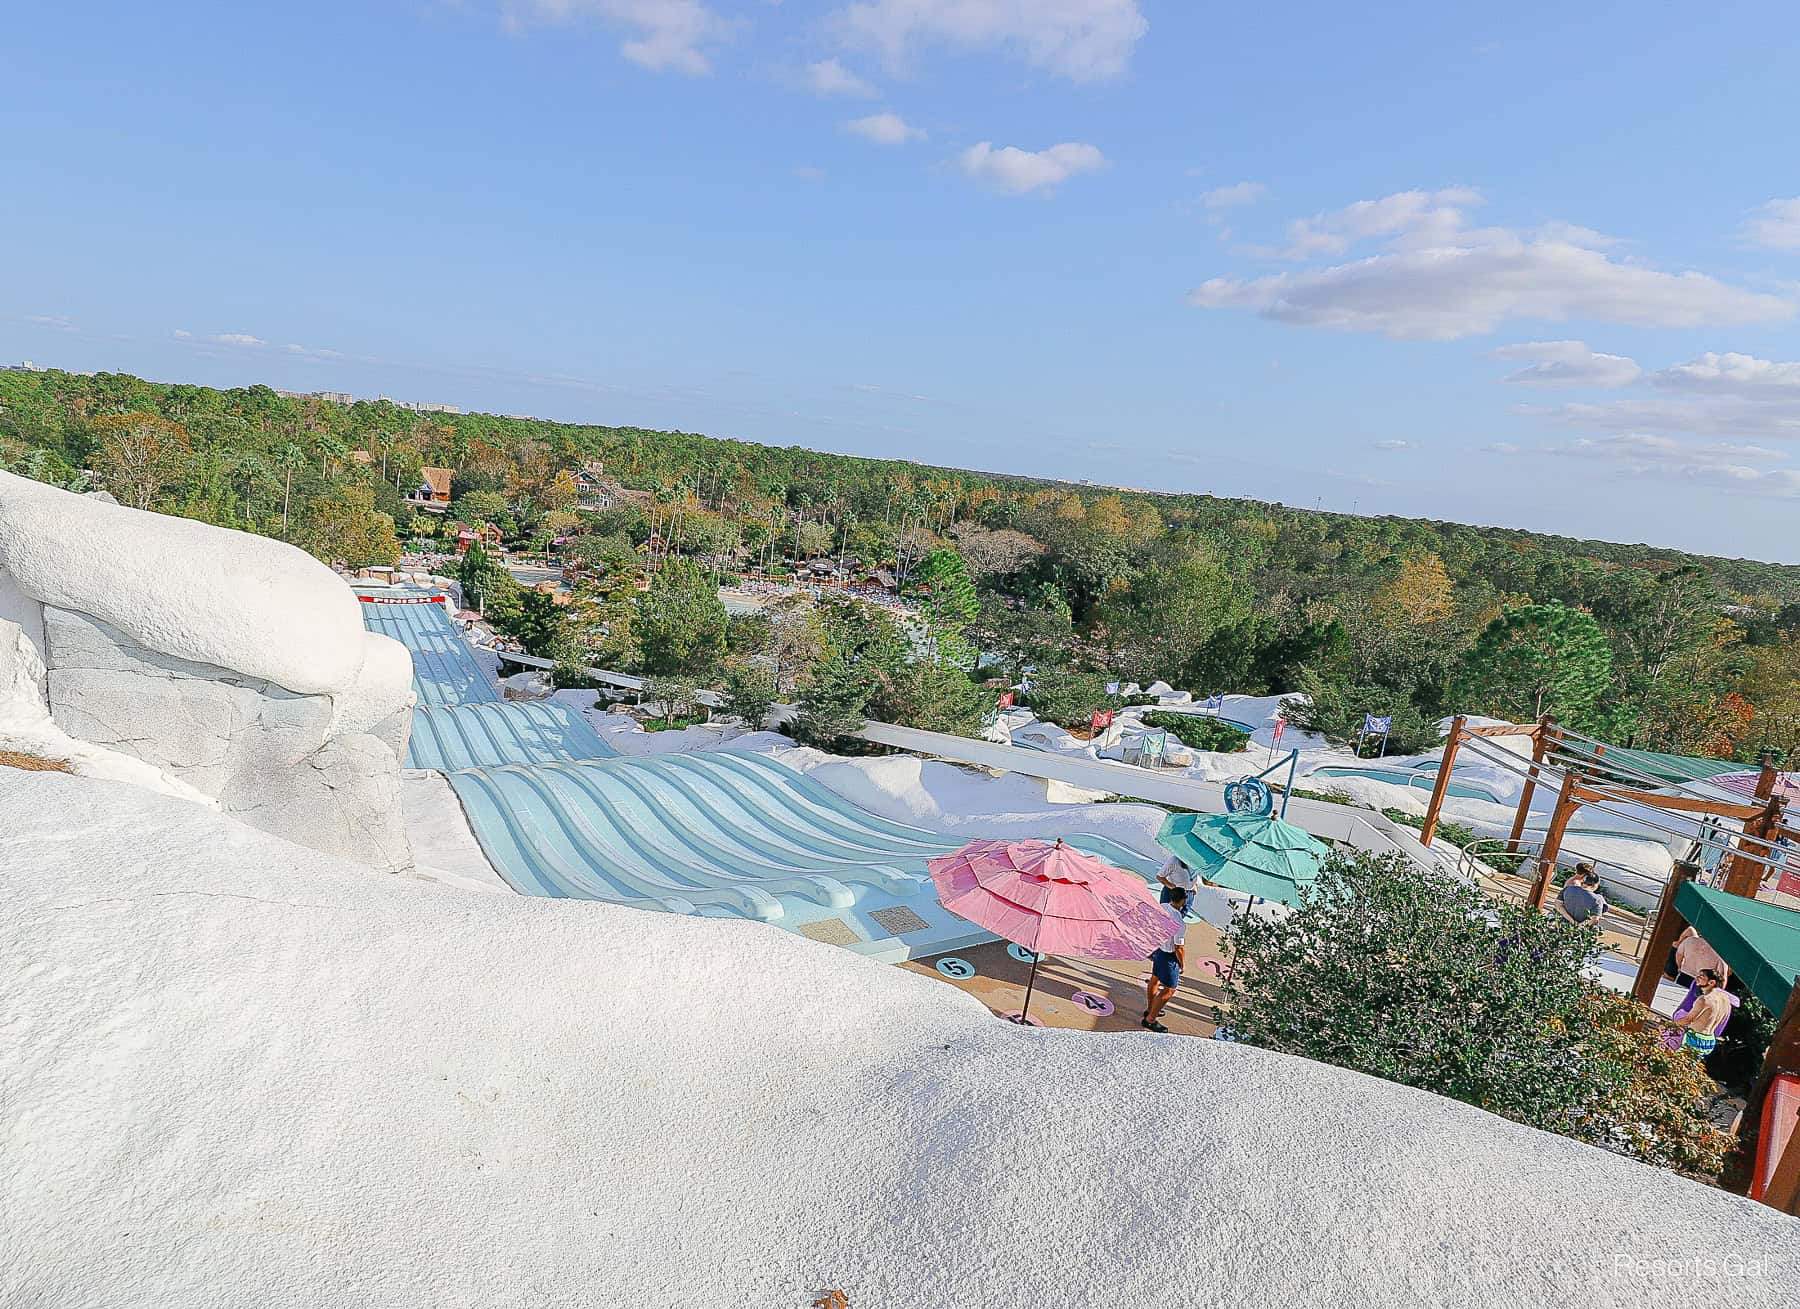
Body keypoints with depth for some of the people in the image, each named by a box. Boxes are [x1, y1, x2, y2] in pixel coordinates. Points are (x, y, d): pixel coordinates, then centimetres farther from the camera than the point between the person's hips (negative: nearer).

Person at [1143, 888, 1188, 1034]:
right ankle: (1150, 1019, 15)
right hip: (1169, 957, -8)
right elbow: (1179, 948, -25)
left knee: (1154, 979, 27)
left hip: (1156, 948, 8)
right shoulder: (1180, 923, -33)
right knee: (1169, 990, 8)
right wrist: (1182, 964, -6)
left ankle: (1150, 1009, 47)